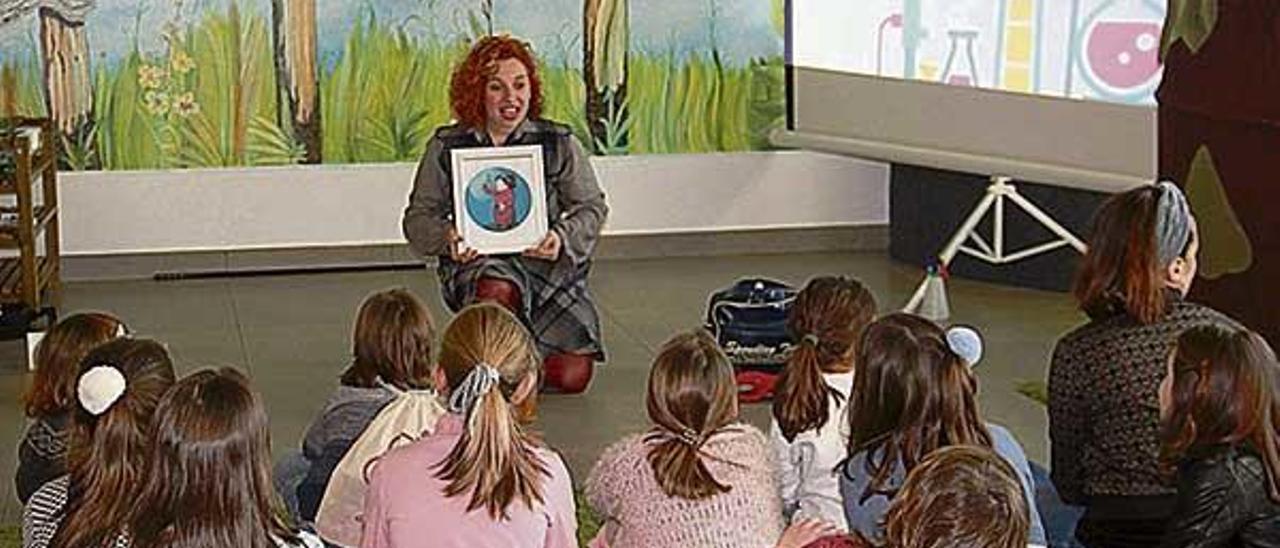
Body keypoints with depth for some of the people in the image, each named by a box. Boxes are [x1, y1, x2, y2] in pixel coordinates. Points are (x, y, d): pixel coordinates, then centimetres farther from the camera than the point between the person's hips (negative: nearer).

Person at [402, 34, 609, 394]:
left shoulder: (559, 143, 4)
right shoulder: (447, 147, 4)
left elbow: (592, 209, 5)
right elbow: (419, 217, 6)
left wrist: (563, 238, -17)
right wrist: (447, 238, -18)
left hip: (547, 264, 2)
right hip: (478, 261, -2)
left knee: (572, 377, -8)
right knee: (497, 290, -40)